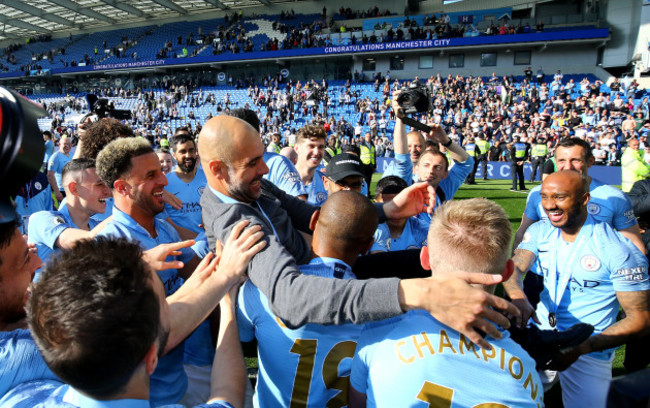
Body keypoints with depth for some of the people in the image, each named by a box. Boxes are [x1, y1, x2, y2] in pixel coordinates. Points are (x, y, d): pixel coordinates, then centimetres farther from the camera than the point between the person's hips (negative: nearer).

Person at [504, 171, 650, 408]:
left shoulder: (617, 250, -12)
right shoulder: (539, 232, 1)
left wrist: (581, 347, -22)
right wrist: (517, 295, -37)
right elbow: (514, 267, -12)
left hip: (589, 353, -3)